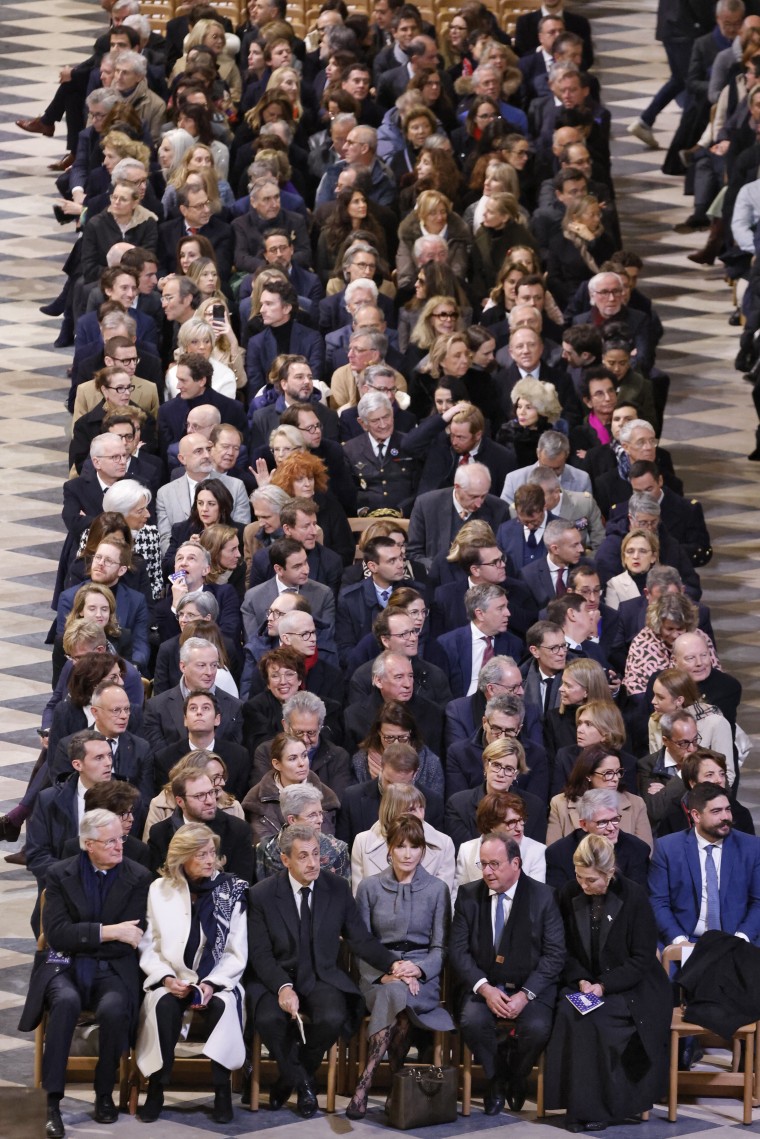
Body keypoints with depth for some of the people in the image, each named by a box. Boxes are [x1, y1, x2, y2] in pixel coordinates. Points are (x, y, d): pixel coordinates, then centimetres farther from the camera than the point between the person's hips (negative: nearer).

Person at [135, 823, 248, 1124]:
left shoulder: (232, 890, 1)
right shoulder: (159, 890, 4)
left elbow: (237, 953, -1)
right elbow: (148, 946, 2)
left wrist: (212, 983, -15)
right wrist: (166, 977, -15)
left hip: (217, 980, 0)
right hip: (172, 979, 0)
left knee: (222, 1005, -34)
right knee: (165, 1005, -33)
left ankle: (222, 1089, -21)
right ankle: (156, 1088, -21)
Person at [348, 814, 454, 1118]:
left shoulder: (437, 889, 9)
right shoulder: (369, 888, 10)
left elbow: (441, 947, 6)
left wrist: (417, 969, -15)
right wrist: (385, 973, -13)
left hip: (422, 975, 0)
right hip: (377, 974, 0)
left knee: (396, 994, -36)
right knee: (395, 993, -37)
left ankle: (366, 1082, -33)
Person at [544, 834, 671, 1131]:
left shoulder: (634, 897, -10)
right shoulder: (568, 895, 1)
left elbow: (642, 958, -8)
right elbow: (567, 950, 9)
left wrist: (604, 985, -18)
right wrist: (580, 980, -11)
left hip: (629, 987, -3)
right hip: (584, 984, 3)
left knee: (593, 1019, -31)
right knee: (568, 1014, -29)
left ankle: (595, 1106, -19)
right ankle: (580, 1105, -22)